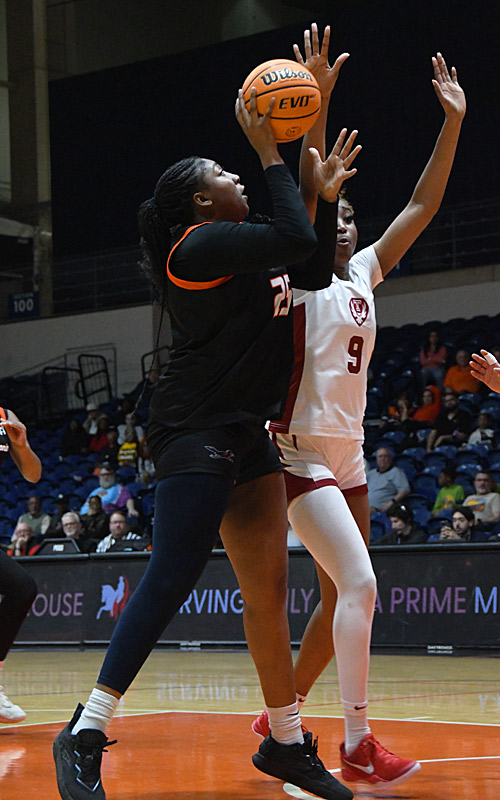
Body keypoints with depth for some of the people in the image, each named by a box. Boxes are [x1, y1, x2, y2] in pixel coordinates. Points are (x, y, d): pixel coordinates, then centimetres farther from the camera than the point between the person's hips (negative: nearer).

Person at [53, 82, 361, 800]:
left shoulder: (239, 250, 18)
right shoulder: (200, 244, -11)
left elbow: (314, 273, 24)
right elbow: (296, 242, -20)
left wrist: (326, 195, 16)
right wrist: (269, 152, -11)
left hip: (245, 435, 10)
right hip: (196, 435, -10)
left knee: (268, 590, 10)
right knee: (170, 580, -17)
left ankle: (286, 742, 17)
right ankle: (84, 737, -16)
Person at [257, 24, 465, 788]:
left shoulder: (363, 275, 13)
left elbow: (422, 207, 11)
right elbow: (307, 194, -19)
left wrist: (453, 121, 5)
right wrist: (319, 101, -28)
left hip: (348, 456, 8)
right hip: (303, 454, -8)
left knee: (340, 599, 11)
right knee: (360, 586, -20)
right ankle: (358, 744, -20)